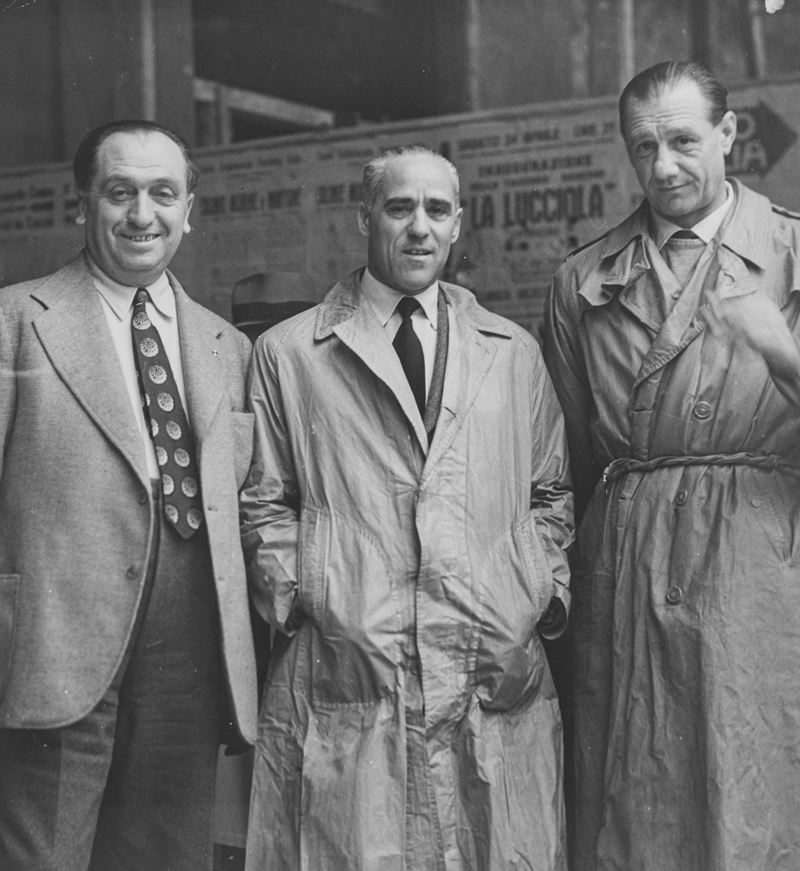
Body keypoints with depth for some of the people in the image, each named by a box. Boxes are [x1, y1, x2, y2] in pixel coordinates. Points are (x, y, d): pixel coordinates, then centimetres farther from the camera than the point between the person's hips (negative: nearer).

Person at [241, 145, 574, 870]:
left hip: (499, 673, 2)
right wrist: (295, 601, -4)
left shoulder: (514, 353, 14)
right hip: (344, 675, -2)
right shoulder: (287, 353, 7)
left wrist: (546, 597, 4)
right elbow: (265, 504, 7)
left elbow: (551, 496, 16)